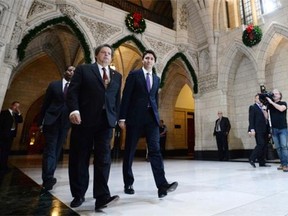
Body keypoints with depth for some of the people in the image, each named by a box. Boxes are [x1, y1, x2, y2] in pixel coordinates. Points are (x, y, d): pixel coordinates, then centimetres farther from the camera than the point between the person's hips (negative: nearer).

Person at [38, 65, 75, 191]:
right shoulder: (54, 85, 7)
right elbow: (45, 104, 6)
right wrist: (40, 122, 3)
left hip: (65, 122, 2)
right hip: (52, 120, -1)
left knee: (57, 150, 7)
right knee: (50, 149, -7)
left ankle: (48, 177, 17)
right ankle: (48, 178, -9)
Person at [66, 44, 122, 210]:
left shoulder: (117, 76, 19)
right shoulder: (83, 70, 10)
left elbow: (117, 99, 16)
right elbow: (72, 91, 0)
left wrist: (116, 117, 6)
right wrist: (74, 110, -16)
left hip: (106, 121, 2)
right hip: (84, 120, -1)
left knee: (104, 158, -4)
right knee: (79, 158, 7)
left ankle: (102, 197, -1)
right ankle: (78, 195, 22)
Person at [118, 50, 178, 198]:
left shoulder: (156, 79, 17)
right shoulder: (134, 75, 3)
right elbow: (126, 97, -4)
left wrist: (156, 115, 14)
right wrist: (122, 118, -10)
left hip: (151, 118, 3)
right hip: (135, 117, -3)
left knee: (155, 150, -6)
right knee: (129, 151, 6)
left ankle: (162, 185, -7)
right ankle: (128, 184, 20)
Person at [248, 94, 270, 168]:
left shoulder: (264, 107, 20)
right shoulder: (253, 107, 1)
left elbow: (266, 118, 19)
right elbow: (251, 119, -8)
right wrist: (252, 129, -15)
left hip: (265, 129, 7)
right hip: (258, 130, -7)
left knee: (264, 145, 5)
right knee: (260, 144, -14)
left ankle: (262, 162, 11)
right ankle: (252, 159, -3)